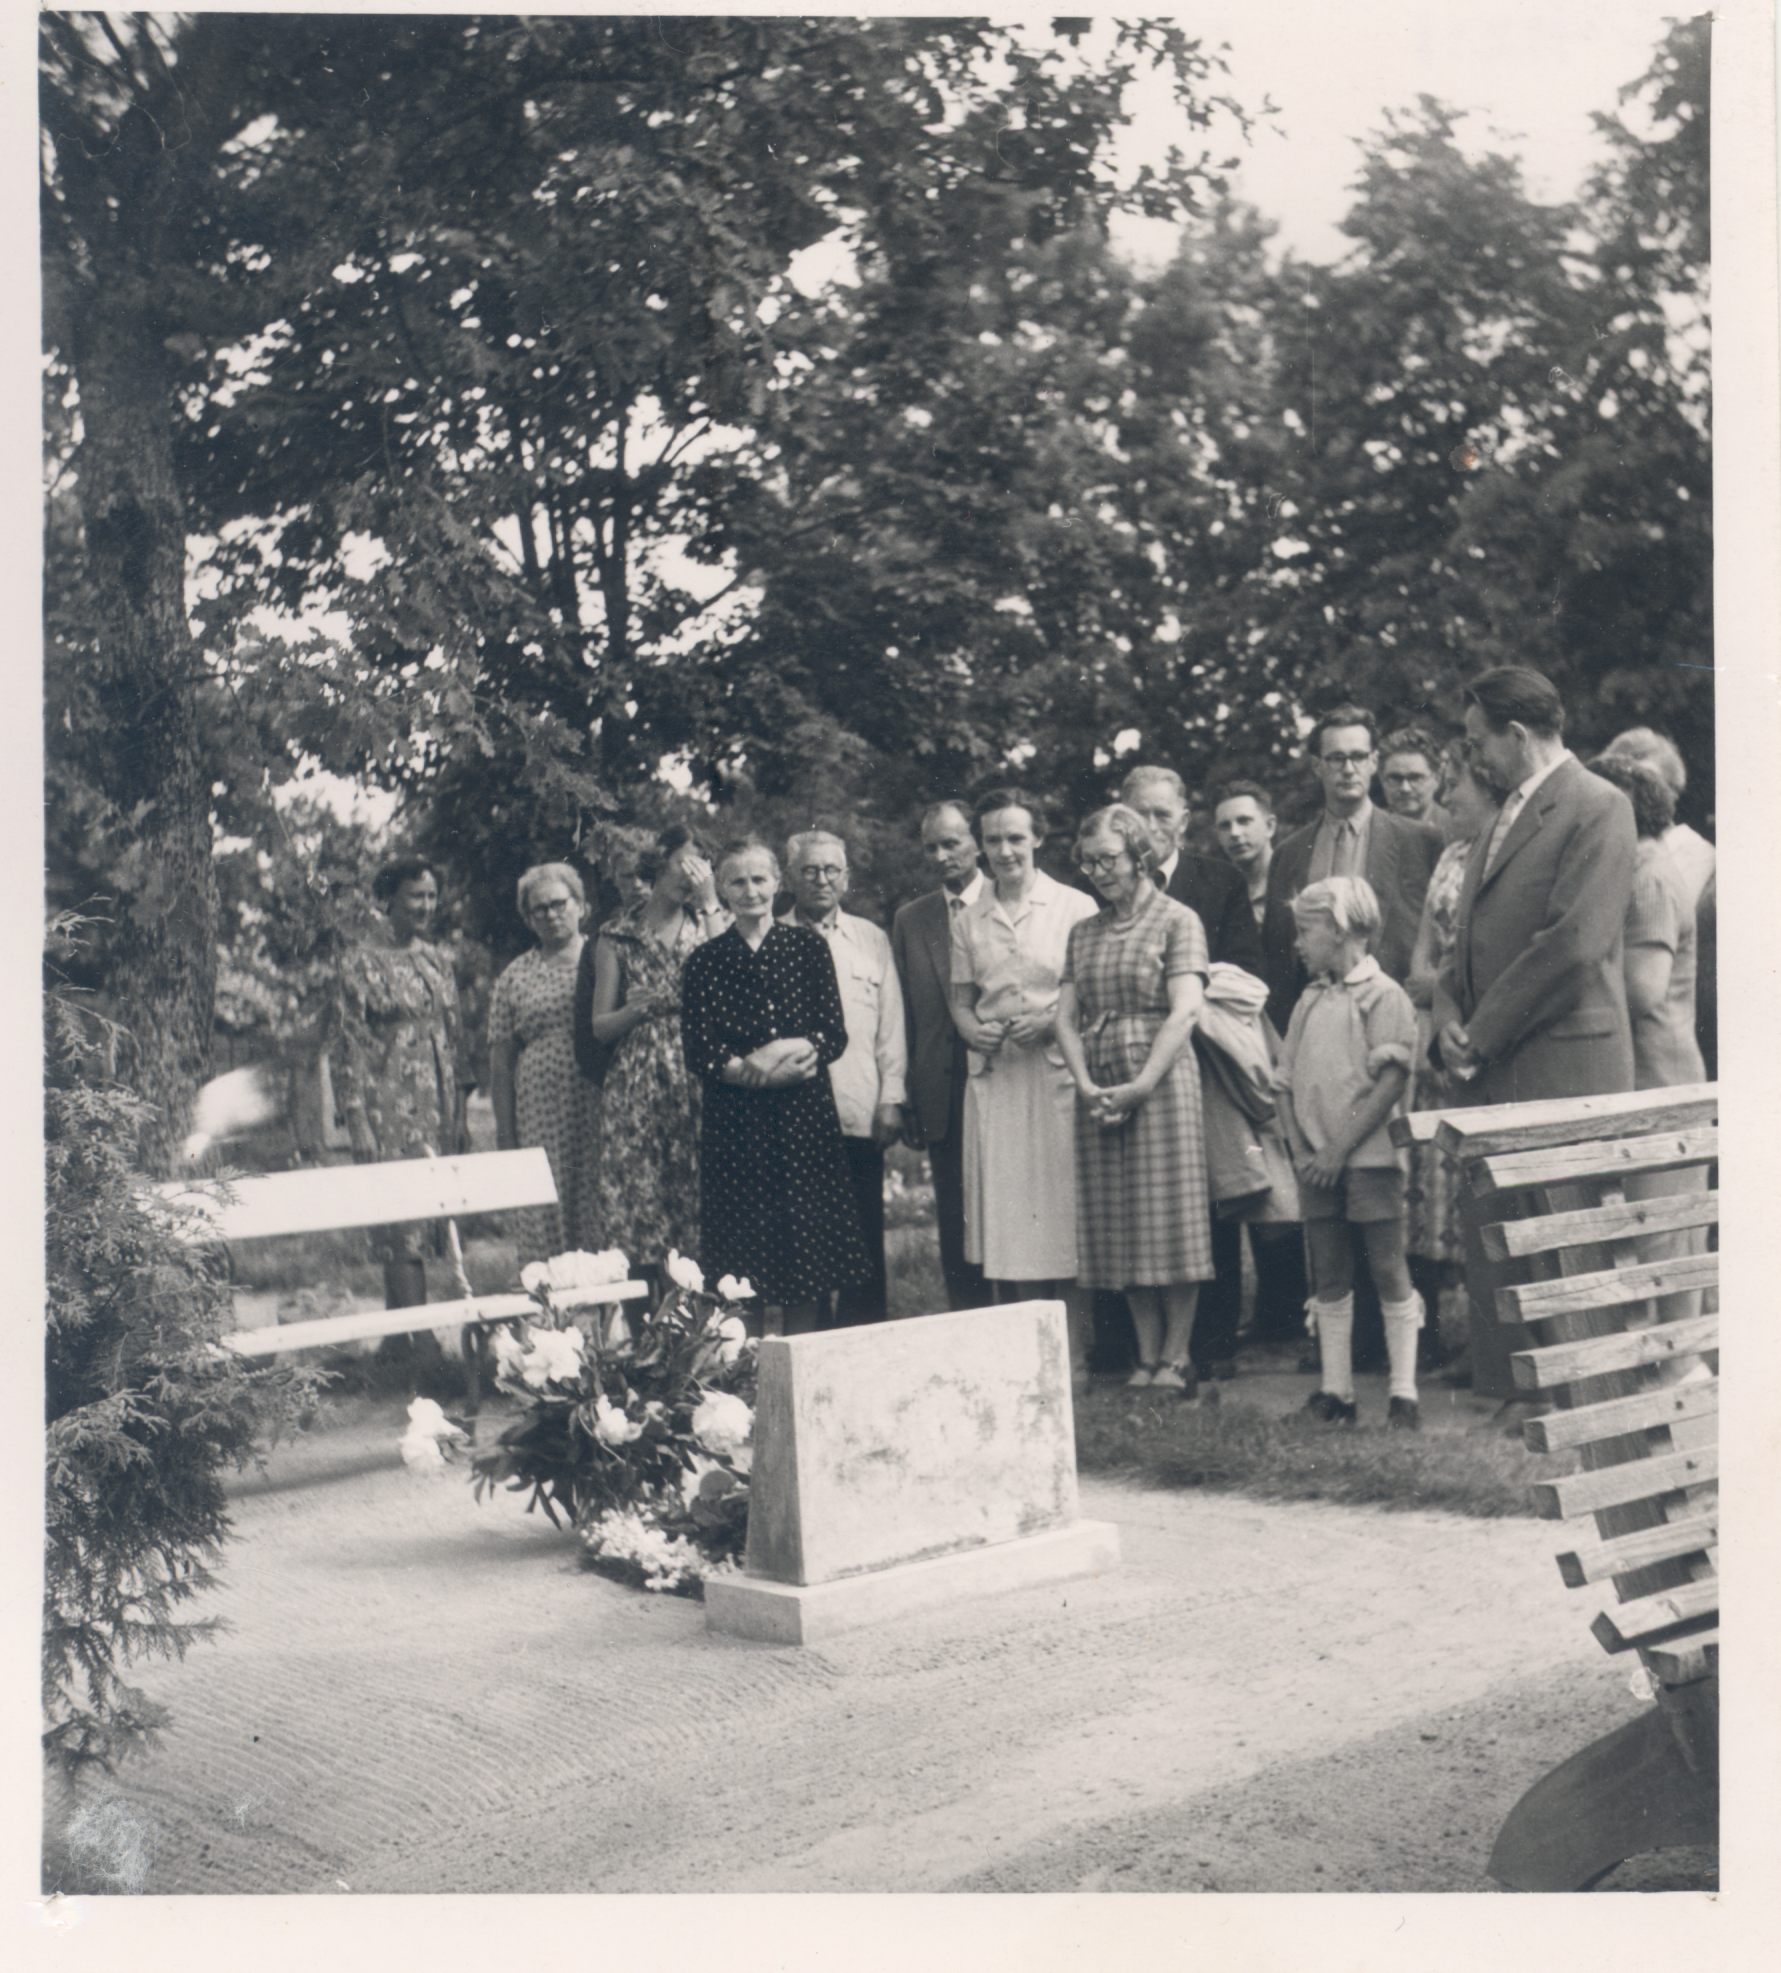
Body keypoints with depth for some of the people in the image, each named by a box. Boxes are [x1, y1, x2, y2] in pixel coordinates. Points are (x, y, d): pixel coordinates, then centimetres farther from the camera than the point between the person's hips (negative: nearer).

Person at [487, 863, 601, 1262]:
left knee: (604, 1220, -2)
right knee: (545, 1217, -1)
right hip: (541, 1120, 1)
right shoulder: (516, 977, 10)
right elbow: (501, 1061, 9)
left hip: (602, 1111, -1)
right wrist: (506, 1135, 3)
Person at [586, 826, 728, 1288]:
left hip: (699, 1088, 1)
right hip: (636, 1090, -1)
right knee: (637, 1200, -5)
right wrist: (637, 1009, -12)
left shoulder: (707, 924, 12)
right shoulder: (617, 936, 9)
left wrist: (711, 904, -9)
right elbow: (599, 1027, 8)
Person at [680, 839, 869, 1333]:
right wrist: (768, 1070, -14)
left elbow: (834, 1035, 2)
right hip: (735, 1123, -1)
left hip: (805, 1119, 1)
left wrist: (796, 1050, -16)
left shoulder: (807, 946, 7)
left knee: (805, 1255, 2)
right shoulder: (704, 961, 5)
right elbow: (698, 1055, -3)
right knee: (745, 1260, -2)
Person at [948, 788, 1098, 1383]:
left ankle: (1074, 1359, 2)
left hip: (1058, 1072, -3)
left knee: (1063, 1214, -4)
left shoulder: (1075, 908, 2)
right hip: (993, 1077, 3)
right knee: (1001, 1215, 2)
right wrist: (973, 1029, -2)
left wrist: (1051, 1020, -13)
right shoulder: (967, 921, 13)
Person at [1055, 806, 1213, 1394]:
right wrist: (1085, 1084, -6)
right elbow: (1066, 1018, 10)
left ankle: (1177, 1357, 3)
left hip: (1161, 1084, -5)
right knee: (1120, 1228, 4)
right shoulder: (1083, 932, 16)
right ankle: (1146, 1357, 11)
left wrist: (1140, 1086, -16)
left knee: (1170, 1218, -4)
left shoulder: (1176, 921, 0)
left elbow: (1184, 1013, -10)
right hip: (1098, 1093, 5)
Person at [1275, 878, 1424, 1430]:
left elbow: (1392, 1081, -14)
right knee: (1328, 1278, 9)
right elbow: (1287, 1080, 13)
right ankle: (1335, 1390, 15)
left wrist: (1340, 1150, -15)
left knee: (1389, 1271, -2)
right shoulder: (1309, 1001, 13)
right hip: (1317, 1164, 7)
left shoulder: (1382, 995, -8)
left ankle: (1404, 1394, 4)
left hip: (1369, 1157, -6)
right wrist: (1300, 1148, -1)